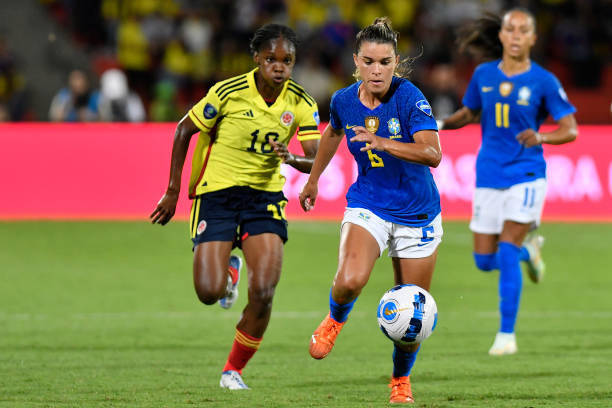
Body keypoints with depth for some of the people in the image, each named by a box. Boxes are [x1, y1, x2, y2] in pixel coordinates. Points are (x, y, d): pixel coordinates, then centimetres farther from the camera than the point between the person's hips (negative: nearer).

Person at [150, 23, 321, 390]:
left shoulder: (301, 104, -6)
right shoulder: (228, 93, -15)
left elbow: (316, 160, -9)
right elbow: (184, 130, -3)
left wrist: (292, 157, -33)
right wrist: (173, 191, -1)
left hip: (265, 195, 2)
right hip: (217, 193, -2)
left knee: (263, 293, -14)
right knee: (209, 293, -12)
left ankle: (234, 370, 8)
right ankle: (230, 270, 28)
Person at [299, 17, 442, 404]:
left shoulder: (409, 97, -19)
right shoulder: (344, 101, -6)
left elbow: (432, 153, -32)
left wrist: (383, 143, -45)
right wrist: (313, 179, 29)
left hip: (417, 213, -1)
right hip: (368, 206, 1)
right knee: (351, 280, -28)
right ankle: (336, 319, 7)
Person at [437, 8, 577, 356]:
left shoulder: (543, 81, -7)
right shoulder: (484, 75, 3)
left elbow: (571, 129, -8)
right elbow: (469, 113, 18)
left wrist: (540, 137, -27)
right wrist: (442, 124, -2)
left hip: (526, 175, -4)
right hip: (489, 176, 4)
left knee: (506, 253, -14)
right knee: (484, 261, 5)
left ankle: (507, 334, -3)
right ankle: (529, 250, 39)